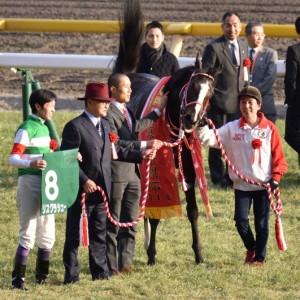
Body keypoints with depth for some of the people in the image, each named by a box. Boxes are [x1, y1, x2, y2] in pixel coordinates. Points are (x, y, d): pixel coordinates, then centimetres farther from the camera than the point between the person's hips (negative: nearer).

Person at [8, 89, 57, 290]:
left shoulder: (45, 127, 14)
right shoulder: (27, 128, -13)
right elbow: (13, 158, -19)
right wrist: (31, 164, -38)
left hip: (46, 182, 8)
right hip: (30, 182, -8)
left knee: (47, 233, 12)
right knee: (28, 233, -9)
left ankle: (42, 276, 23)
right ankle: (18, 278, -6)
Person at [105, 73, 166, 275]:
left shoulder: (126, 110, 13)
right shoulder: (109, 113, -17)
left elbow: (136, 127, 22)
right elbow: (115, 143, -23)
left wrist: (158, 111, 24)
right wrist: (145, 145, -25)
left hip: (132, 173, 9)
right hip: (116, 174, -9)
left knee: (130, 222, 12)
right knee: (112, 223, 0)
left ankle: (125, 262, 19)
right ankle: (111, 265, 5)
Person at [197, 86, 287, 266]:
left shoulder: (269, 128, -3)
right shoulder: (232, 128, 0)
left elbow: (278, 155, 0)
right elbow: (210, 139, -8)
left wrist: (276, 177, -8)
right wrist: (202, 126, -26)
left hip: (264, 184, -1)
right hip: (241, 184, 1)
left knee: (262, 223, 5)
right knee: (241, 221, -1)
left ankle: (259, 257, 16)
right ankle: (251, 249, 24)